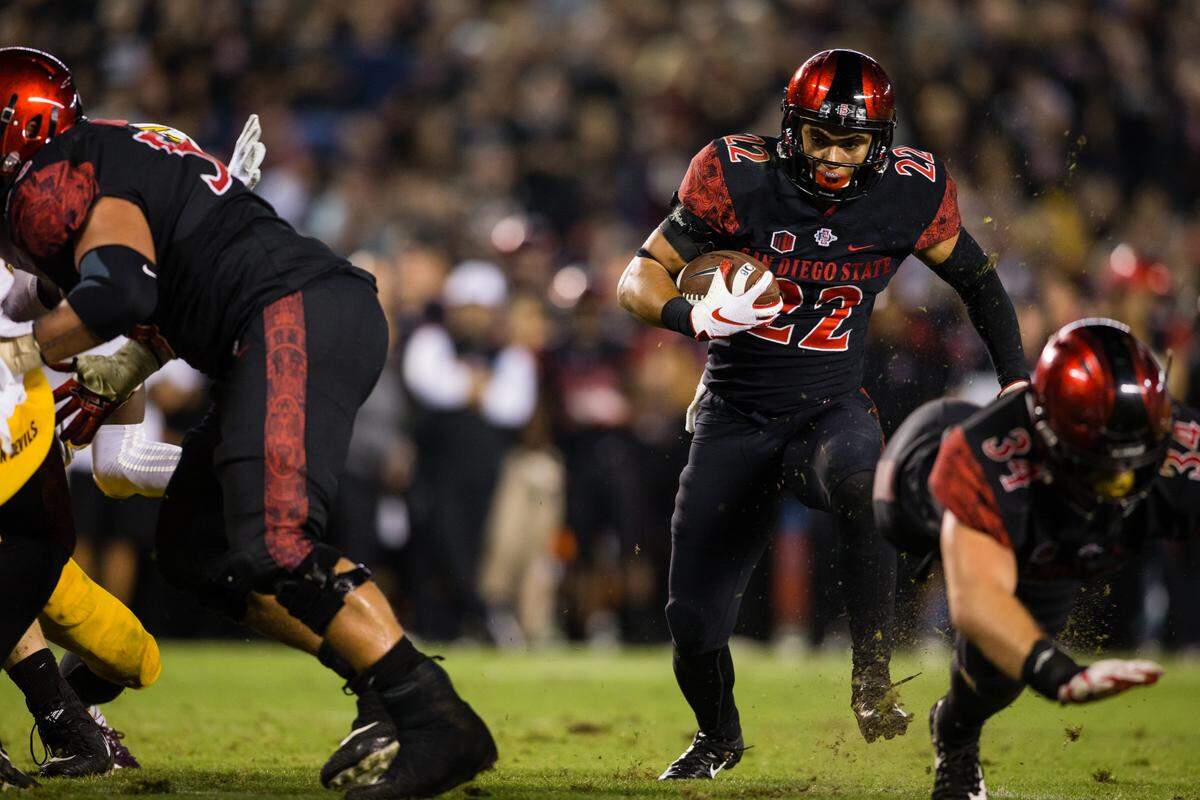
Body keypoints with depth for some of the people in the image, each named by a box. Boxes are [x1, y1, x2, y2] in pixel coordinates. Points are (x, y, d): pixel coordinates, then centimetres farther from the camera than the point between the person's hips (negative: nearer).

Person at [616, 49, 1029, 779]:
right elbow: (641, 278, -10)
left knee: (860, 479, -39)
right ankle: (719, 737, 34)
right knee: (695, 623, -1)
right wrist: (696, 316, -31)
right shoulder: (739, 179, -14)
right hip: (736, 418, 0)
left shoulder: (908, 194, -9)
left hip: (831, 410, 0)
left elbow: (976, 276, 10)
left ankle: (873, 678, -24)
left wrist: (1017, 382, 7)